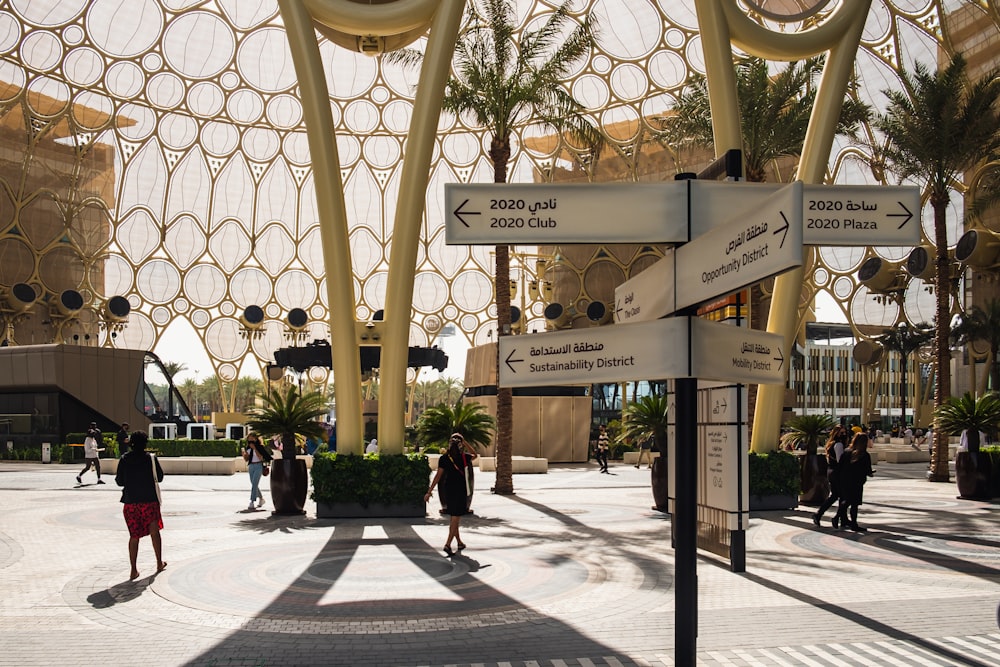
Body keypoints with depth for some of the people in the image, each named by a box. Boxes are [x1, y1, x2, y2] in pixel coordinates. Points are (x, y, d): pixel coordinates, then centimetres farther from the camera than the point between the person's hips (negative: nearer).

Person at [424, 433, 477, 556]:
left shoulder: (444, 458, -5)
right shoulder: (464, 458, -9)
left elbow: (438, 475, -8)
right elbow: (474, 455, 13)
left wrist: (429, 491, -5)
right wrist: (464, 442, 10)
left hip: (449, 489, 4)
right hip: (460, 490, -4)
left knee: (454, 518, 17)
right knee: (456, 518, -2)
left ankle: (459, 542, 27)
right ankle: (448, 544, -12)